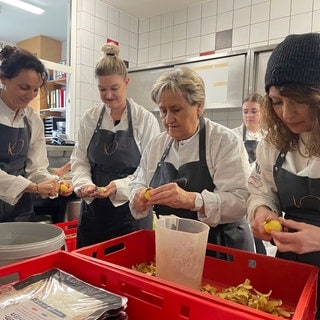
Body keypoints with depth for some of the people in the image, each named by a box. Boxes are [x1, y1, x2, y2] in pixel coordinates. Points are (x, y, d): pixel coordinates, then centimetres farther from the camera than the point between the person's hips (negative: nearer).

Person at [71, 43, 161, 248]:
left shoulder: (146, 119, -7)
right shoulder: (90, 118, 4)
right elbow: (80, 160, 7)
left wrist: (119, 186, -20)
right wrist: (85, 183, -12)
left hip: (130, 209, -3)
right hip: (93, 208, 3)